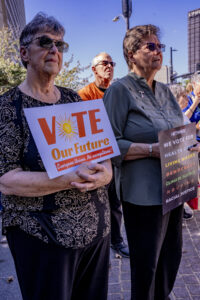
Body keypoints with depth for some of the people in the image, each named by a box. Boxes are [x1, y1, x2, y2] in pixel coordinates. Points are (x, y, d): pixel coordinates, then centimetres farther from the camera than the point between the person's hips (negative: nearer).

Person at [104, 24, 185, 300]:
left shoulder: (164, 91, 13)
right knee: (146, 265, 8)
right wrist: (152, 150, -22)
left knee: (172, 256, 21)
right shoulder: (120, 90, -9)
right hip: (143, 193, -7)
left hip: (173, 188, 8)